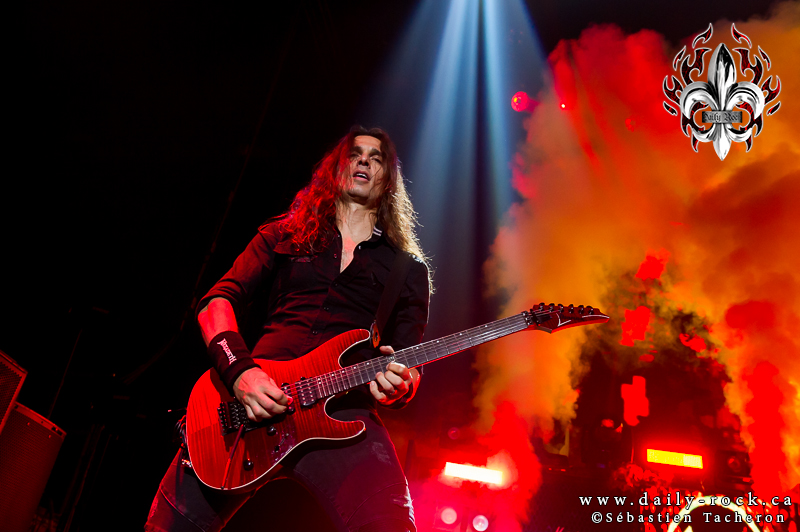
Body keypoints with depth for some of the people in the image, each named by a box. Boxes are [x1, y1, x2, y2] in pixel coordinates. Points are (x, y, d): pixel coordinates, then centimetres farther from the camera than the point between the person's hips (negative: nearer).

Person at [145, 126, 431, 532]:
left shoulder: (409, 269, 18)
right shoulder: (283, 236, 19)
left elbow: (408, 364, 14)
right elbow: (217, 301, 10)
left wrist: (399, 385, -11)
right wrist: (240, 372, -9)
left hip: (344, 411, -1)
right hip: (247, 402, 2)